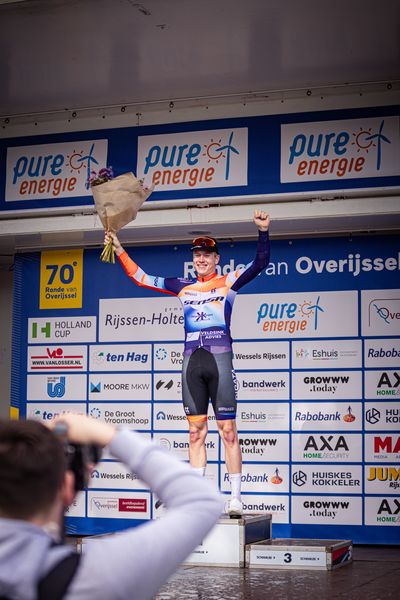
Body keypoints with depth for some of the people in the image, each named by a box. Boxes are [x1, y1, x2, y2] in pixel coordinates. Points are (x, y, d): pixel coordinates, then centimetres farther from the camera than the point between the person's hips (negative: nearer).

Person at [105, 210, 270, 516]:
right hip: (191, 361, 4)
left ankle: (236, 498, -2)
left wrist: (263, 231, -17)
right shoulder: (183, 287, 17)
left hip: (220, 358, -4)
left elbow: (260, 263, -4)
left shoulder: (229, 282, 7)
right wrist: (120, 250, 20)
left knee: (228, 430, -5)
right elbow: (141, 278, 22)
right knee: (196, 431, 4)